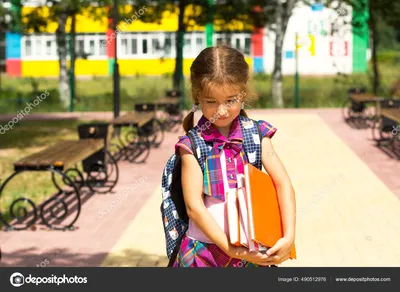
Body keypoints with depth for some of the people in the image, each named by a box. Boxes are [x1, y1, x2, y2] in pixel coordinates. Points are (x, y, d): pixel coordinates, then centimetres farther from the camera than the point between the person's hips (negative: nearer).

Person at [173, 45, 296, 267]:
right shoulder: (192, 145, -6)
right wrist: (230, 249, -16)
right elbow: (194, 206, -10)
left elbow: (283, 184, -4)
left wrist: (289, 236, -16)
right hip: (205, 250, -1)